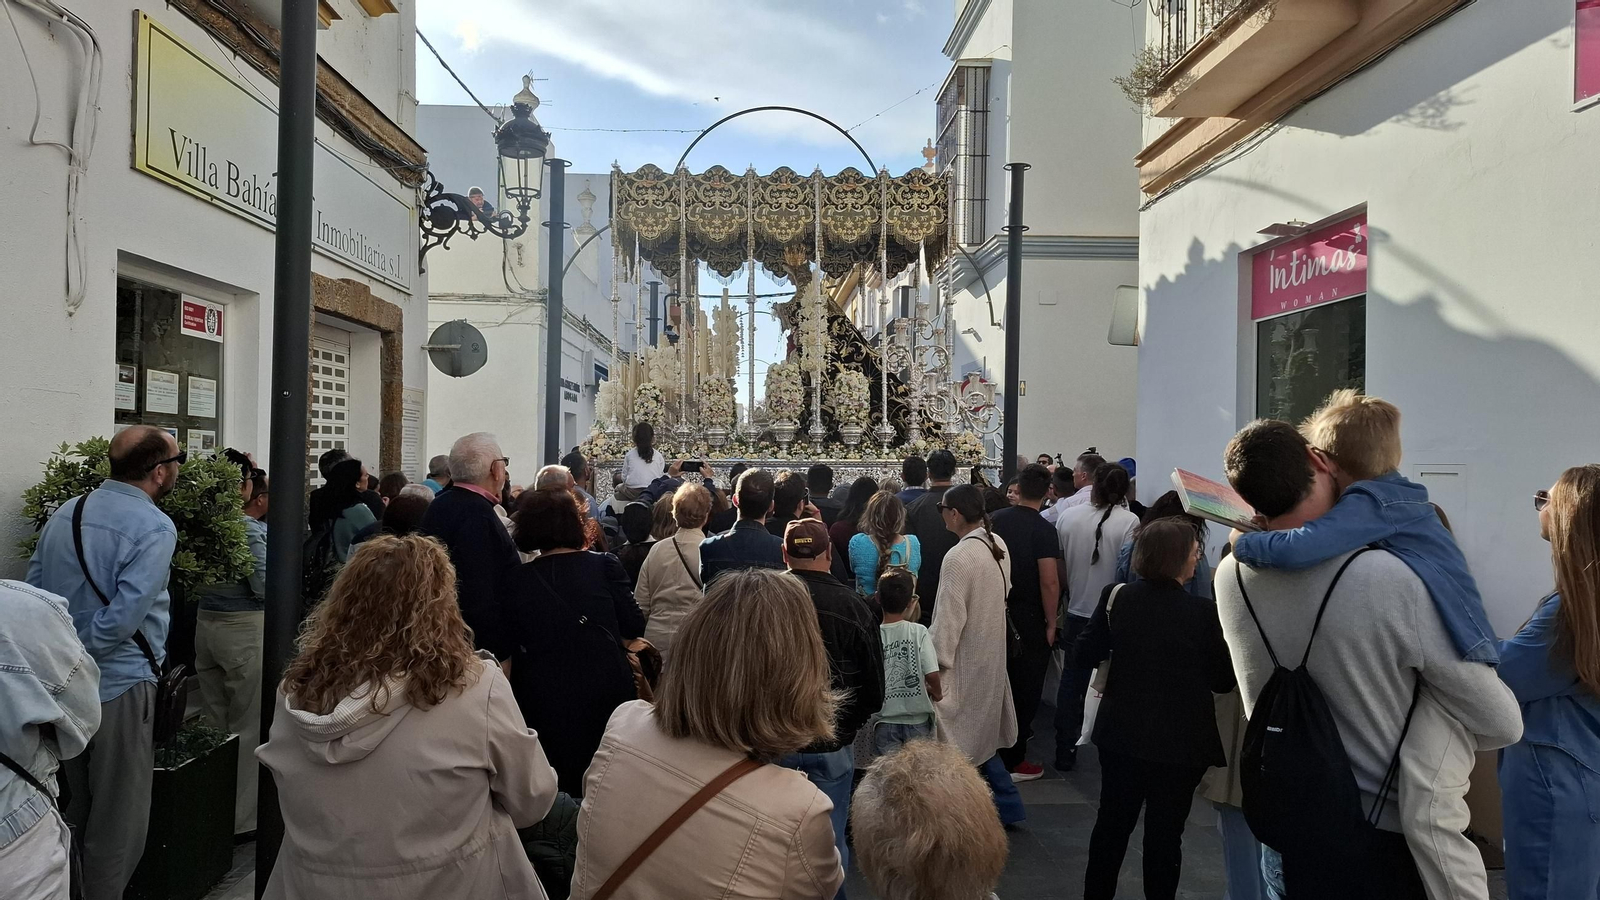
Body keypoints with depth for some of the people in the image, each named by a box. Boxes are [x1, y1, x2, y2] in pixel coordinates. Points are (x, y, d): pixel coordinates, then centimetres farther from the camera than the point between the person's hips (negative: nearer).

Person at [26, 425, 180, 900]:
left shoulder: (64, 514, 6)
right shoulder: (154, 528, -18)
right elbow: (124, 618, -25)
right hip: (119, 686, -8)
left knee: (72, 807, 23)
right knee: (118, 816, 7)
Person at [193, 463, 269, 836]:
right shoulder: (253, 530, -16)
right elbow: (264, 586, -19)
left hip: (206, 623, 7)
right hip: (244, 628, -7)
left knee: (213, 721, 16)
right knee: (248, 727, 3)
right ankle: (242, 816, 9)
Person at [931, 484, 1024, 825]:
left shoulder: (959, 556, -24)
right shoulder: (998, 545, 0)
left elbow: (949, 618, -21)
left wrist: (937, 665, -14)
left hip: (965, 660, -8)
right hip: (992, 653, 8)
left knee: (961, 739, 5)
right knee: (982, 735, 21)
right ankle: (1006, 804, 29)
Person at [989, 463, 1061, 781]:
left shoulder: (995, 520, -1)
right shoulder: (1043, 529, -16)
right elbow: (1049, 582, -21)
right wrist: (1050, 624, -10)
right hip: (1028, 619, -5)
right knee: (1026, 689, 5)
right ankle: (1012, 761, 10)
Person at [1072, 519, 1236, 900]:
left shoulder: (1116, 597, -9)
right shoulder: (1204, 614, -19)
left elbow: (1084, 654, -2)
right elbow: (1223, 681, -7)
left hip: (1121, 734, 4)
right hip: (1179, 743, -3)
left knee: (1112, 823, 19)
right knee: (1165, 833, 13)